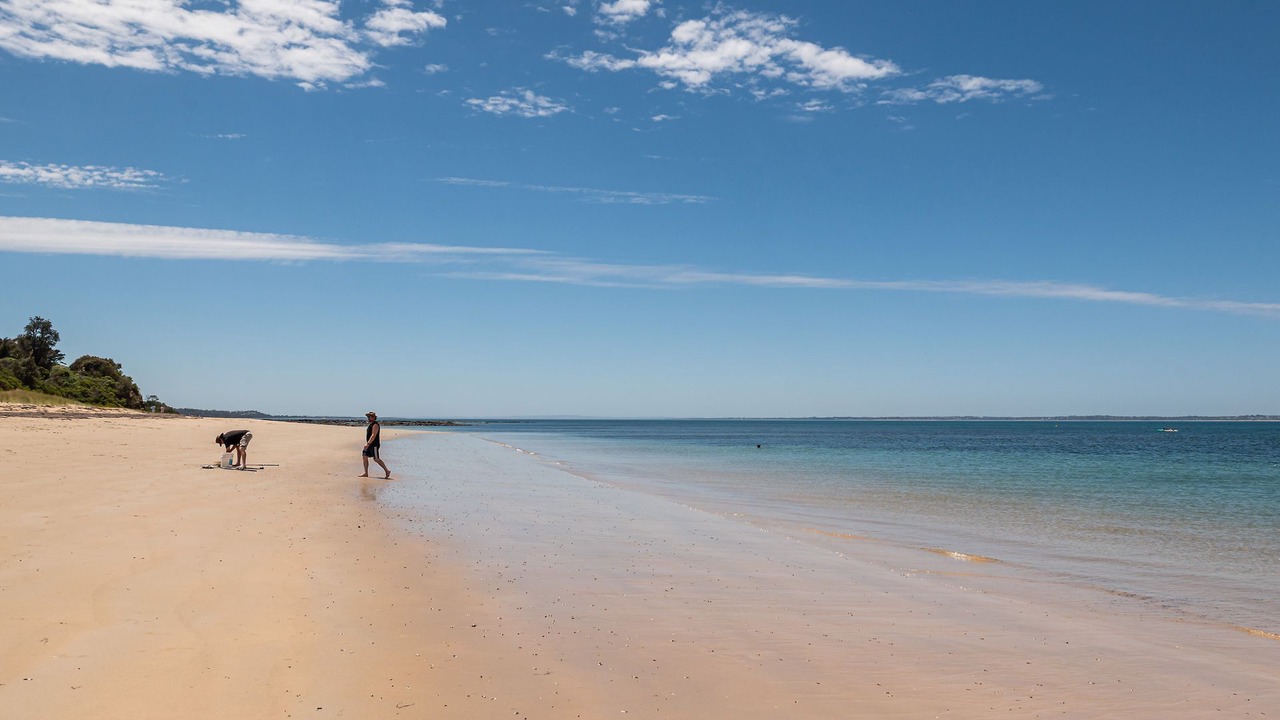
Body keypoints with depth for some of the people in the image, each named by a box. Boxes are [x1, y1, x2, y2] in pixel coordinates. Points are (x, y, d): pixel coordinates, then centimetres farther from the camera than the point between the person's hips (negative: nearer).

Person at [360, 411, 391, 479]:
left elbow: (373, 435, -24)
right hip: (369, 445, 10)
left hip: (374, 445, -10)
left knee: (376, 459, -8)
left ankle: (387, 471, -1)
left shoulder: (375, 425, -15)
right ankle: (366, 473, 7)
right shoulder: (370, 424, 16)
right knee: (364, 457, 4)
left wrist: (368, 443, -29)